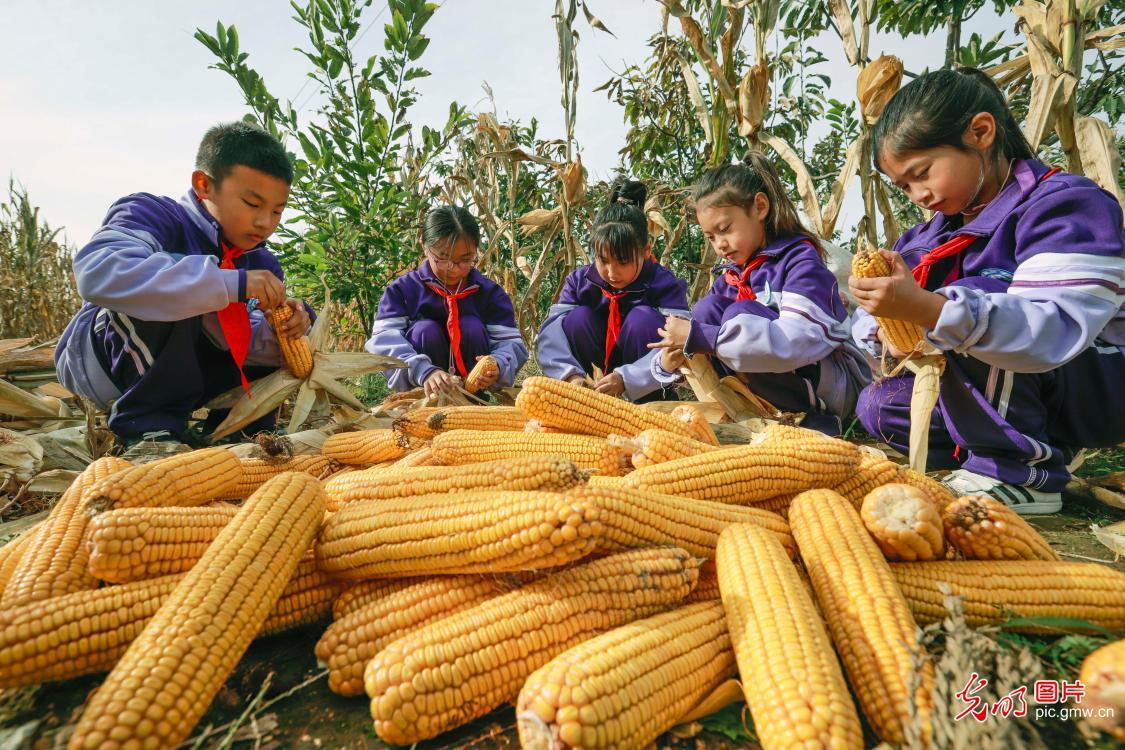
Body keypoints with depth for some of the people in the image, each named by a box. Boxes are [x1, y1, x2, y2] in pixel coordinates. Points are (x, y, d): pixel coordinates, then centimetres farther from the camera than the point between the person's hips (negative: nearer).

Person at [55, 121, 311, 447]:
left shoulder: (260, 265, -2)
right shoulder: (152, 215, -19)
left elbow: (248, 343, -7)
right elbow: (96, 273, -40)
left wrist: (275, 332, -30)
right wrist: (231, 283, -43)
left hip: (175, 370, 6)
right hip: (96, 364, -5)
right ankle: (146, 425, -24)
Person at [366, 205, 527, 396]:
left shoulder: (491, 293, -3)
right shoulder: (402, 290, -6)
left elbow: (511, 341, -11)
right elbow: (384, 339, -20)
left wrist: (497, 365, -37)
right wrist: (423, 371, -39)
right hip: (421, 386, 0)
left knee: (472, 327, -21)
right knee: (425, 329, -24)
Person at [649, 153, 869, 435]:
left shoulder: (801, 261, -14)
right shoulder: (730, 276, 8)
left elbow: (798, 342, -30)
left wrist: (699, 338, -32)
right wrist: (670, 363, -21)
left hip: (840, 385, -6)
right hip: (776, 385, 6)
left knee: (740, 316, -27)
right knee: (708, 308, -11)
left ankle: (811, 418, -17)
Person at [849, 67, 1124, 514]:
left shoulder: (1065, 205, -17)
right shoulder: (935, 233, 5)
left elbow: (1055, 331, -34)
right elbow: (868, 326, 2)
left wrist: (930, 309, -47)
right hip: (1001, 397, 7)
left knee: (967, 300, -29)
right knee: (880, 406, -6)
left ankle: (1023, 476, -19)